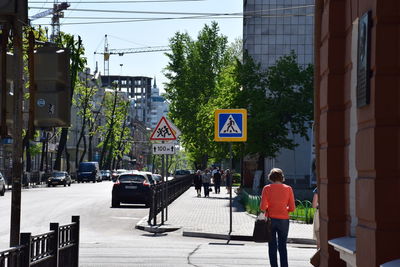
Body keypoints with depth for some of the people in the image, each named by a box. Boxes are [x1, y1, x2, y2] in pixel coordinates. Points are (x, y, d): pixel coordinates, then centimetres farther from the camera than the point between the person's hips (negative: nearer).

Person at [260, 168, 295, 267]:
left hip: (270, 219, -1)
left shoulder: (267, 188, -6)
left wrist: (265, 211, 9)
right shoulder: (288, 189, -2)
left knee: (272, 246, 10)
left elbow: (262, 207, -12)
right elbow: (292, 208, -3)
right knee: (282, 246, 10)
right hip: (283, 220, 1)